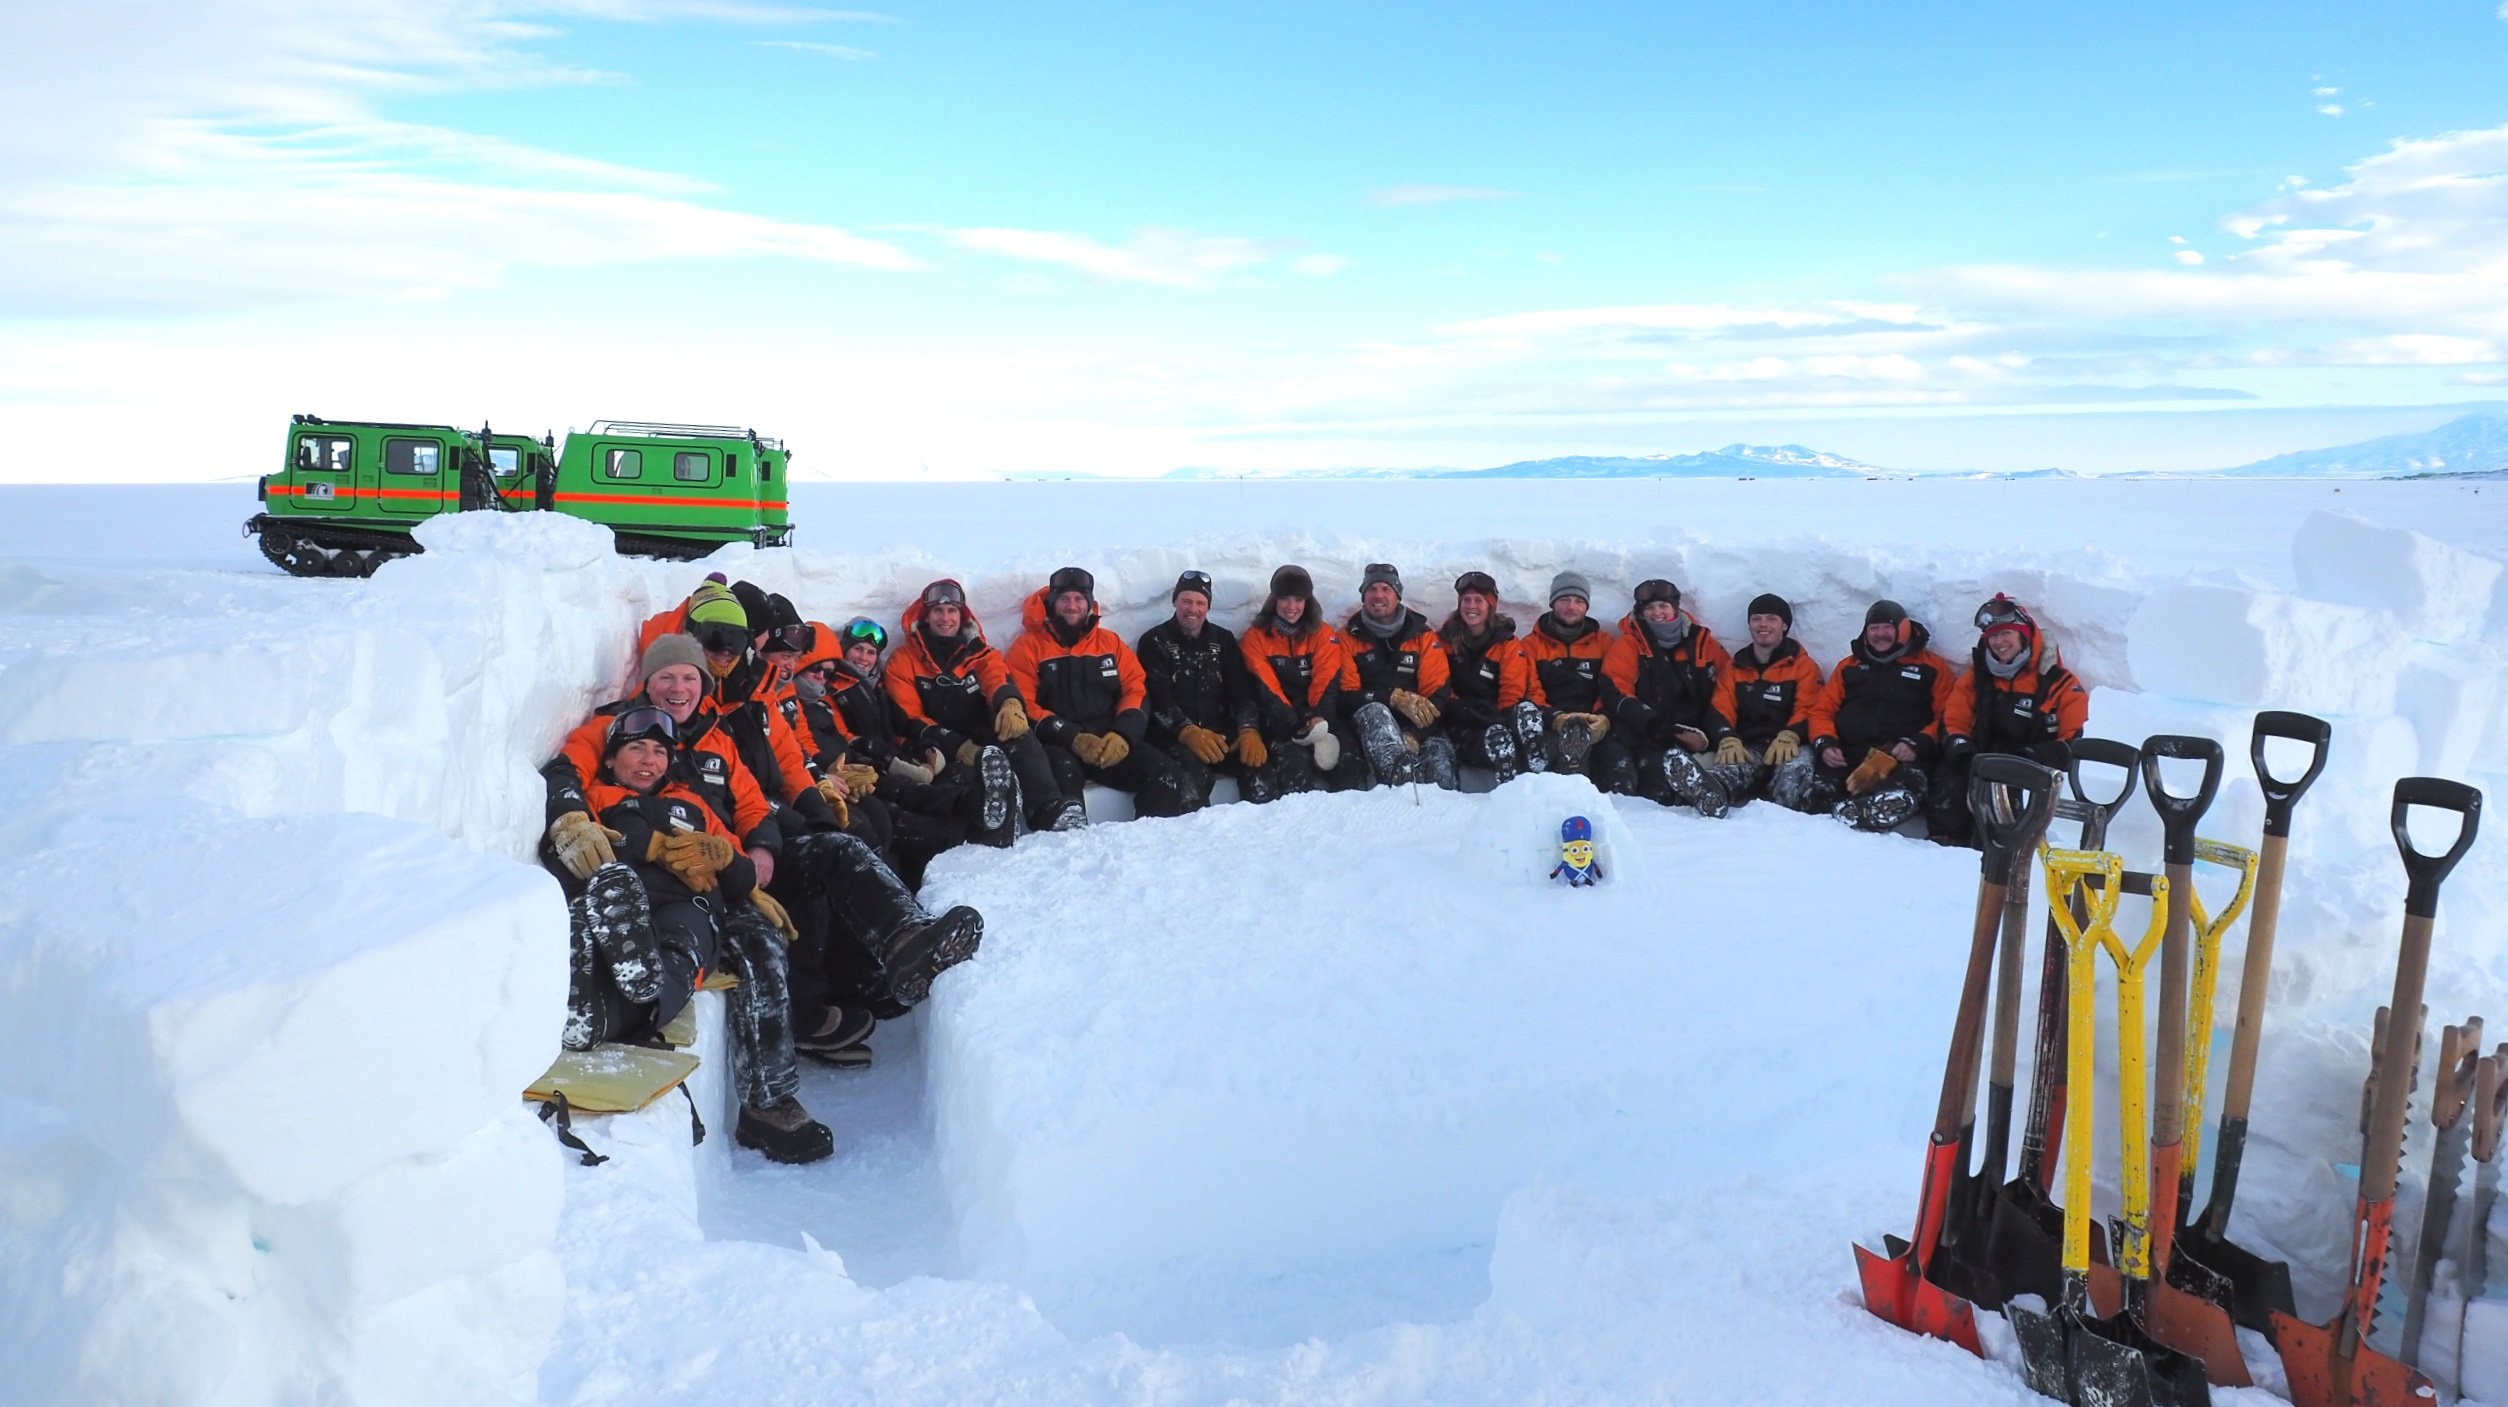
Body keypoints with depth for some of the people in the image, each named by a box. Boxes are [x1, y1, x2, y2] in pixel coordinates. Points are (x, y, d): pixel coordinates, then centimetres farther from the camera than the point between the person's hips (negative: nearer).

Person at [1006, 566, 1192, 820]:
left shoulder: (1110, 642, 17)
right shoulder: (1029, 646, 6)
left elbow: (1136, 690, 12)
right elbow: (1024, 706, -3)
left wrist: (1123, 735, -9)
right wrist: (1073, 738, -17)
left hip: (1112, 744, 4)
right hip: (1058, 745, -4)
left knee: (1164, 775, -20)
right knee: (1062, 770, -39)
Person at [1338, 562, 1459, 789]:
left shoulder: (1423, 636, 10)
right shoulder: (1349, 638, 8)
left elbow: (1438, 693, 0)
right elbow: (1346, 694, -3)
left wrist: (1414, 735, -18)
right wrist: (1395, 698, -19)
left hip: (1417, 726, 2)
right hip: (1369, 728, -1)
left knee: (1439, 752, -33)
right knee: (1374, 712, -37)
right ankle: (1400, 773, -61)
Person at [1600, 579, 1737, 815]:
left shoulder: (1703, 641, 17)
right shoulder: (1628, 645, 10)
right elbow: (1616, 697, -2)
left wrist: (1723, 736, -7)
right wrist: (1665, 731, -14)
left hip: (1696, 740, 2)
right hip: (1647, 741, -2)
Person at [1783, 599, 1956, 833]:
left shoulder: (1931, 667, 15)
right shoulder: (1849, 666, 25)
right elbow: (1822, 710, 22)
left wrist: (1918, 744, -11)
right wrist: (1824, 743, 0)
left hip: (1901, 759, -2)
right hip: (1843, 756, 3)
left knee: (1896, 803, -41)